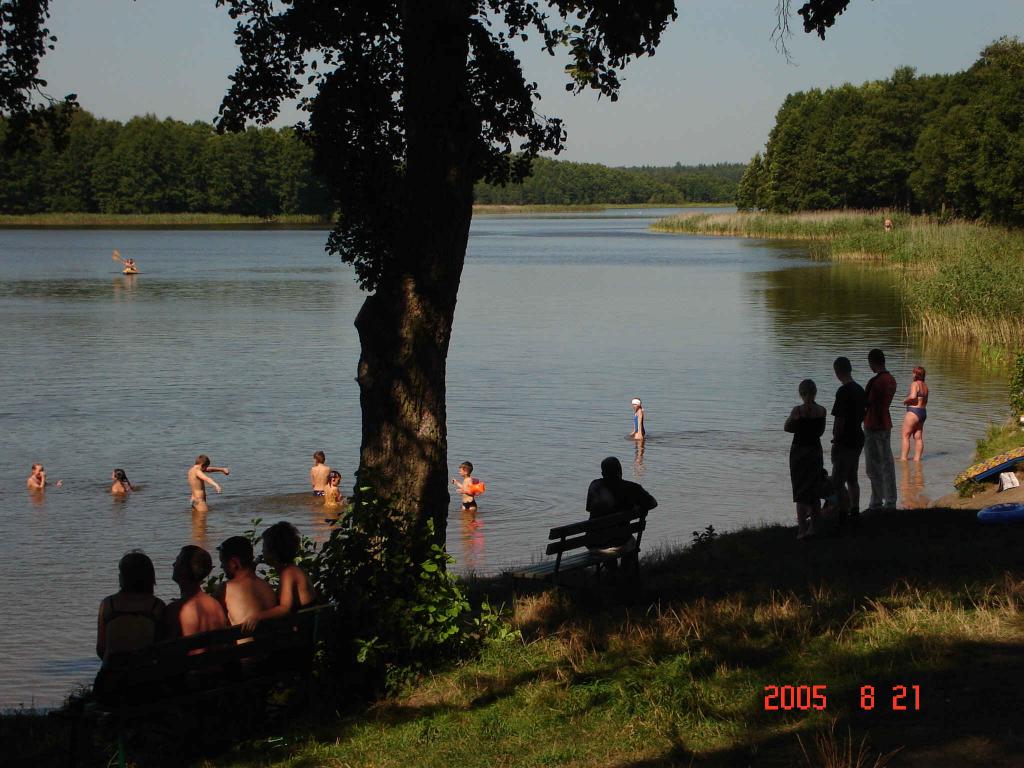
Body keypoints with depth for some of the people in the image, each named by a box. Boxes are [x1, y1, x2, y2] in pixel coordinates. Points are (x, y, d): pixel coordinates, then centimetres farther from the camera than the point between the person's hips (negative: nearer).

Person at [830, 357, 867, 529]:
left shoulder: (843, 392, -20)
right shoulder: (860, 389, 8)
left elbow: (839, 420, -21)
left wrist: (835, 441, -14)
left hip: (845, 442, -9)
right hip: (858, 439, 9)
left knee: (838, 482, -5)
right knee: (852, 478, 20)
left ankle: (843, 517, -7)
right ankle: (855, 512, 26)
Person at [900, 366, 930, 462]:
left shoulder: (915, 384, -13)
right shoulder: (925, 386, 13)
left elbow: (912, 397, -28)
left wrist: (905, 400, -9)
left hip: (913, 412, -9)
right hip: (923, 412, 9)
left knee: (906, 436, -3)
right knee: (919, 437, 9)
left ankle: (903, 458, -5)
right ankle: (917, 458, 10)